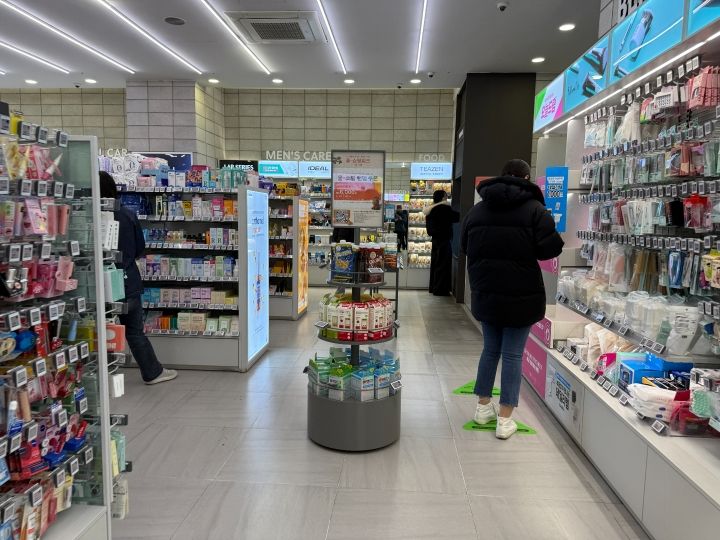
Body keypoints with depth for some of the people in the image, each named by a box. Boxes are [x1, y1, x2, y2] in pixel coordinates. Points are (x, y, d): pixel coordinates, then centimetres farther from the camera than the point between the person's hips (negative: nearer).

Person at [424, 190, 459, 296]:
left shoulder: (431, 209, 11)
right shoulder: (444, 209, -15)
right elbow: (457, 217, -12)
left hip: (436, 239, 9)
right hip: (444, 239, -9)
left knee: (435, 262, 15)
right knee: (444, 264, -3)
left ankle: (434, 287, 22)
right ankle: (440, 289, 0)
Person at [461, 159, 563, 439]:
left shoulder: (477, 210, 7)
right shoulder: (534, 208, -8)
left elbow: (465, 247, 15)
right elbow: (552, 248, -12)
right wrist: (526, 251, 7)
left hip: (485, 293, 5)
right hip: (521, 294, -4)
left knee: (490, 348, 18)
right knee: (512, 354, 3)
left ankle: (483, 406, 27)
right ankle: (505, 419, 9)